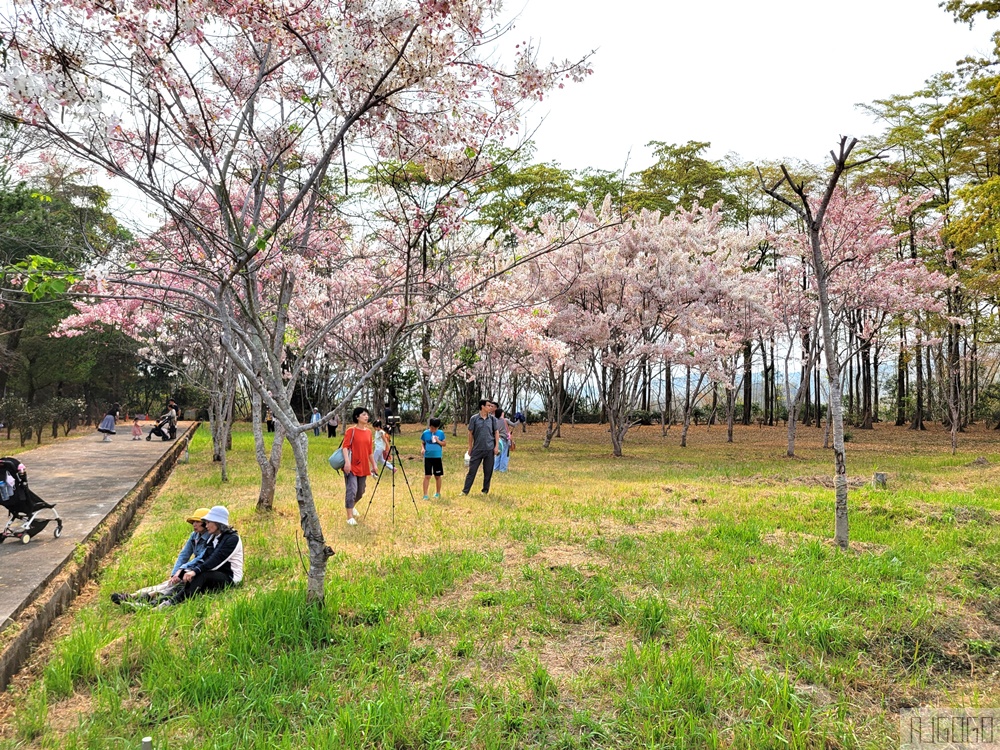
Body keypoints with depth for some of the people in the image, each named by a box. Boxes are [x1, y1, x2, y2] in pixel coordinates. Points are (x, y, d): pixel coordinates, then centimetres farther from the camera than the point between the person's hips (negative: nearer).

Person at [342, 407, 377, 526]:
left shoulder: (369, 431, 10)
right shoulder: (351, 430, -8)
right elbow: (345, 447, -14)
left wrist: (373, 464, 17)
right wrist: (347, 462, -26)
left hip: (363, 467, 7)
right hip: (352, 466, -6)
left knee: (361, 491, 16)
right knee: (351, 490, -10)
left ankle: (352, 506, 43)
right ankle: (350, 517, -4)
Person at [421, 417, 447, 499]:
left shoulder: (441, 433, 0)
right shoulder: (425, 433, 0)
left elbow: (444, 444, 5)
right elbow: (422, 443, 8)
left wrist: (438, 441, -13)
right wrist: (422, 448, -11)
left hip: (438, 457, 1)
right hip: (428, 457, -1)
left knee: (438, 476, 10)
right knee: (427, 476, -3)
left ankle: (438, 493, 26)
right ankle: (425, 495, -1)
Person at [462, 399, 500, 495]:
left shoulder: (492, 419, 4)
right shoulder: (474, 418, -2)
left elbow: (496, 432, 8)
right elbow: (470, 433, 4)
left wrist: (497, 446, 1)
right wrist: (470, 447, 4)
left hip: (489, 449, 2)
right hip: (477, 449, -1)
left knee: (488, 471, 6)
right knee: (472, 470, 0)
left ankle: (485, 490, 18)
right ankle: (465, 491, 5)